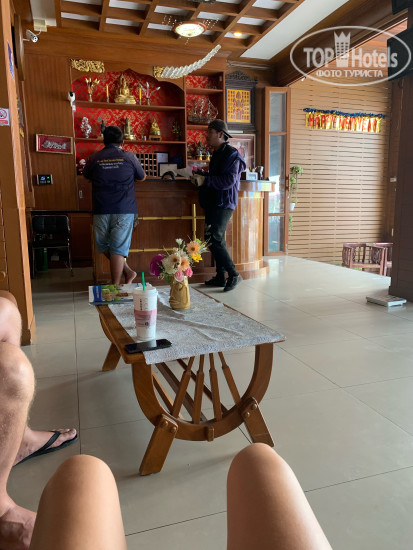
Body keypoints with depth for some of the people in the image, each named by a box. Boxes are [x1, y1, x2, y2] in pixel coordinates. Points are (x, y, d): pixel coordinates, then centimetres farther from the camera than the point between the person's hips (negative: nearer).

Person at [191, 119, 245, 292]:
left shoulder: (231, 154, -10)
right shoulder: (216, 154, 20)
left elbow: (229, 180, -21)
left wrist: (205, 180, -19)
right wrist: (200, 178, 11)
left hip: (224, 203, -10)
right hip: (213, 202, 10)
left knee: (214, 240, -17)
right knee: (214, 240, 9)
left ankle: (234, 275, -6)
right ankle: (221, 277, 17)